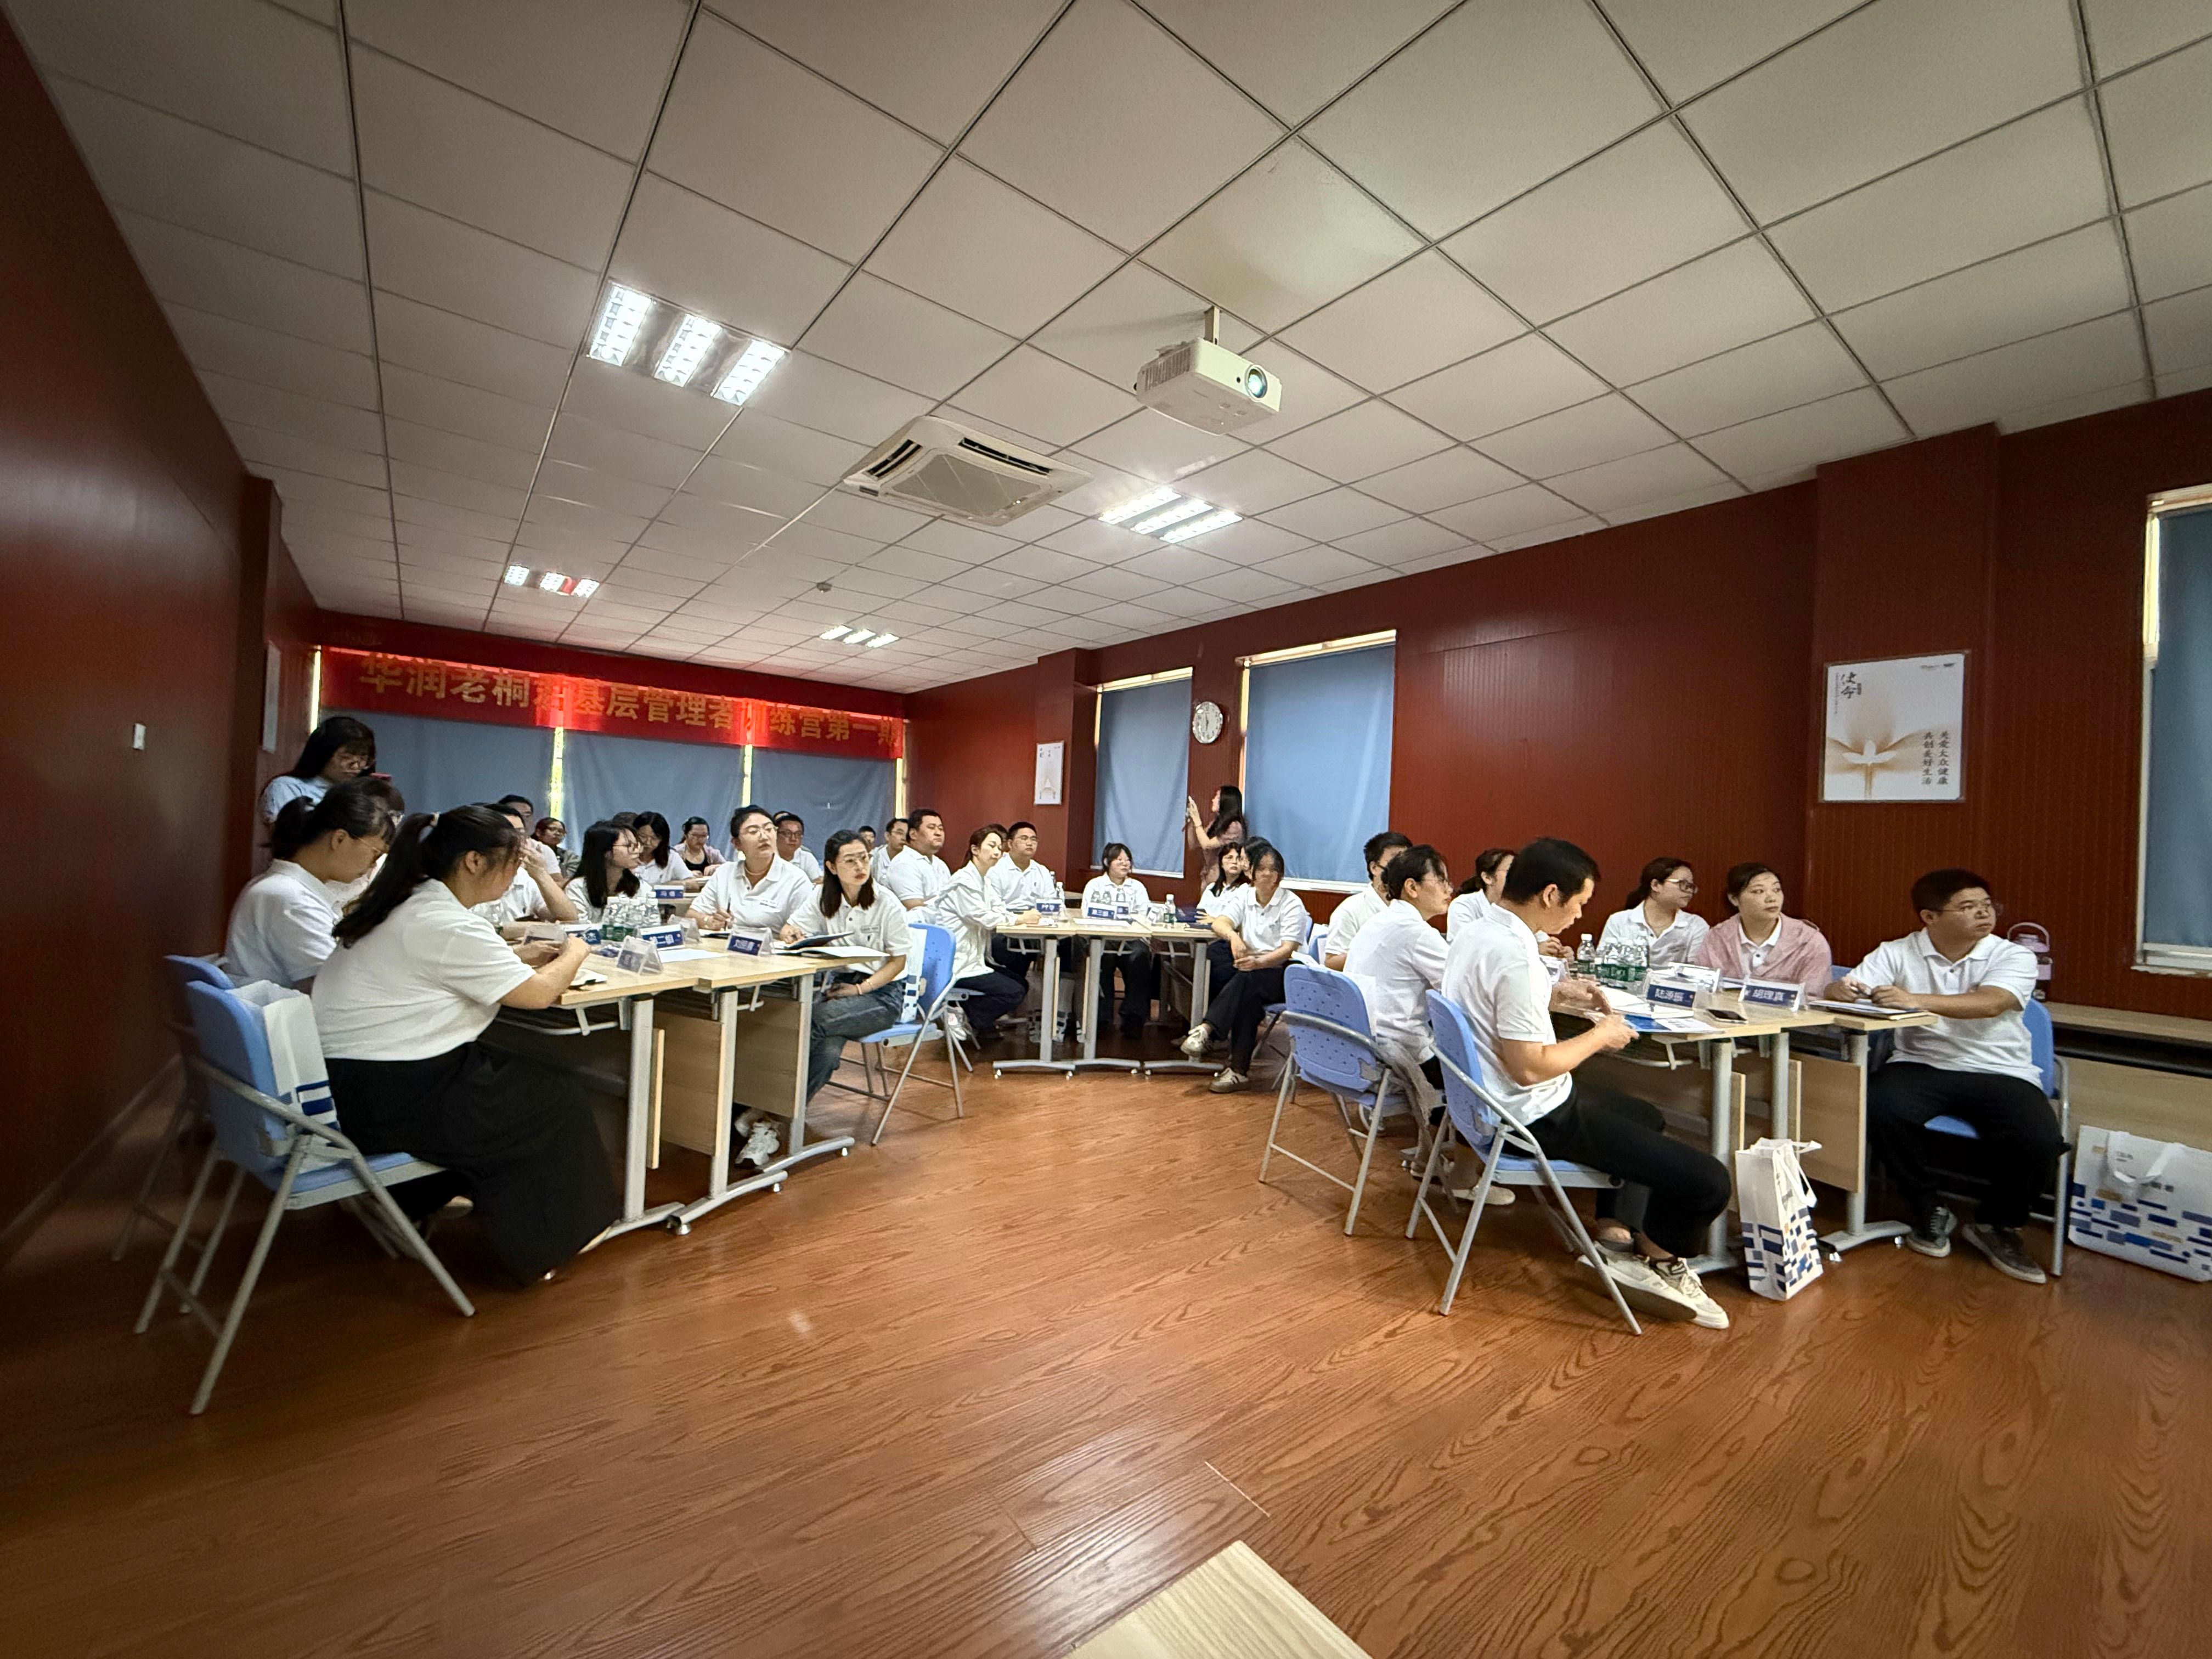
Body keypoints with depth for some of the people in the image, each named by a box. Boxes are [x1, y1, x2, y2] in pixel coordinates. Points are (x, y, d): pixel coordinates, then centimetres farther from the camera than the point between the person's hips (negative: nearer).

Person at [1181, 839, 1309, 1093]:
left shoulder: (1292, 904, -5)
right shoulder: (1244, 895, 9)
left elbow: (1288, 950, -15)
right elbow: (1219, 922, -6)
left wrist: (1259, 962, -35)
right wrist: (1233, 936, -30)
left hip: (1282, 974, -3)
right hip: (1250, 966, 3)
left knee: (1246, 979, -35)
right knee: (1250, 997, -31)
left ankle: (1205, 1029, -38)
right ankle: (1239, 1069, -29)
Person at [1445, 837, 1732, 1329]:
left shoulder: (1476, 934, 4)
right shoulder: (1515, 959, -27)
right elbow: (1531, 1067, -26)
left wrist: (1556, 996, 11)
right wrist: (1599, 1035, -12)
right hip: (1537, 1118, -10)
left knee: (1646, 1117, 32)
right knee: (1707, 1181, -10)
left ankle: (1610, 1234, 32)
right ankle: (1657, 1264, 19)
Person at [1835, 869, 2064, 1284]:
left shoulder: (2014, 957, 0)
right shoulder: (1898, 953, 3)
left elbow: (1990, 1003, -20)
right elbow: (1853, 989, -7)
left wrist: (1917, 1000, -35)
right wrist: (1845, 991, -32)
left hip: (1999, 1072, 1)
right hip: (1921, 1065, 0)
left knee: (2040, 1141, -26)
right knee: (1881, 1108, -30)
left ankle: (1996, 1225, 8)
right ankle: (1928, 1213, -1)